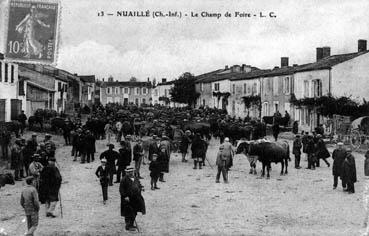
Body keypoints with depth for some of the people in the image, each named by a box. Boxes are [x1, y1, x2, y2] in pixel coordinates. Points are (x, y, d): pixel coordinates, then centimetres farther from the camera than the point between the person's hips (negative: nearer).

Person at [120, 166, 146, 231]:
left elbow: (139, 185, 22)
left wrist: (141, 188, -1)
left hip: (135, 199, 7)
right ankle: (128, 226, 8)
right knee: (128, 213, -1)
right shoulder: (124, 180, -12)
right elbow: (121, 189, -14)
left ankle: (131, 224, 29)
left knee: (134, 213, 15)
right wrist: (125, 196, -23)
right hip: (128, 199, -7)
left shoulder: (135, 179, 10)